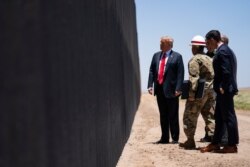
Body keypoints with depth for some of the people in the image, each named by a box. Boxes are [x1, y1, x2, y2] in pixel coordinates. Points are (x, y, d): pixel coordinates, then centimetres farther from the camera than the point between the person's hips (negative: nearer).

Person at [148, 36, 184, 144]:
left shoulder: (177, 57, -3)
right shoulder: (156, 55, 12)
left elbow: (180, 73, -8)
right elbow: (151, 71, 11)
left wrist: (178, 89, -16)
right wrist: (150, 85, 1)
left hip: (170, 90, -5)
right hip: (159, 89, 5)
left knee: (173, 115, 2)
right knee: (163, 115, 11)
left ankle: (175, 138, 11)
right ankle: (164, 138, 19)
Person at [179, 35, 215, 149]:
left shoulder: (194, 60, -9)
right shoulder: (210, 59, 14)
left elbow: (194, 78, -17)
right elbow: (214, 76, 13)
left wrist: (192, 94, -18)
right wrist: (212, 90, 16)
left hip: (200, 91, -7)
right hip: (211, 91, 7)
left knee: (190, 116, 2)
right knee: (209, 115, 11)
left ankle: (190, 141, 5)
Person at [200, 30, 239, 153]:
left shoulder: (222, 51, -16)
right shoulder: (225, 49, 15)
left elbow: (226, 72, -23)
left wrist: (223, 88, -17)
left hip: (224, 91, -10)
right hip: (223, 90, 10)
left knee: (228, 117, -3)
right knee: (219, 117, 14)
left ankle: (232, 145, 5)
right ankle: (215, 143, 22)